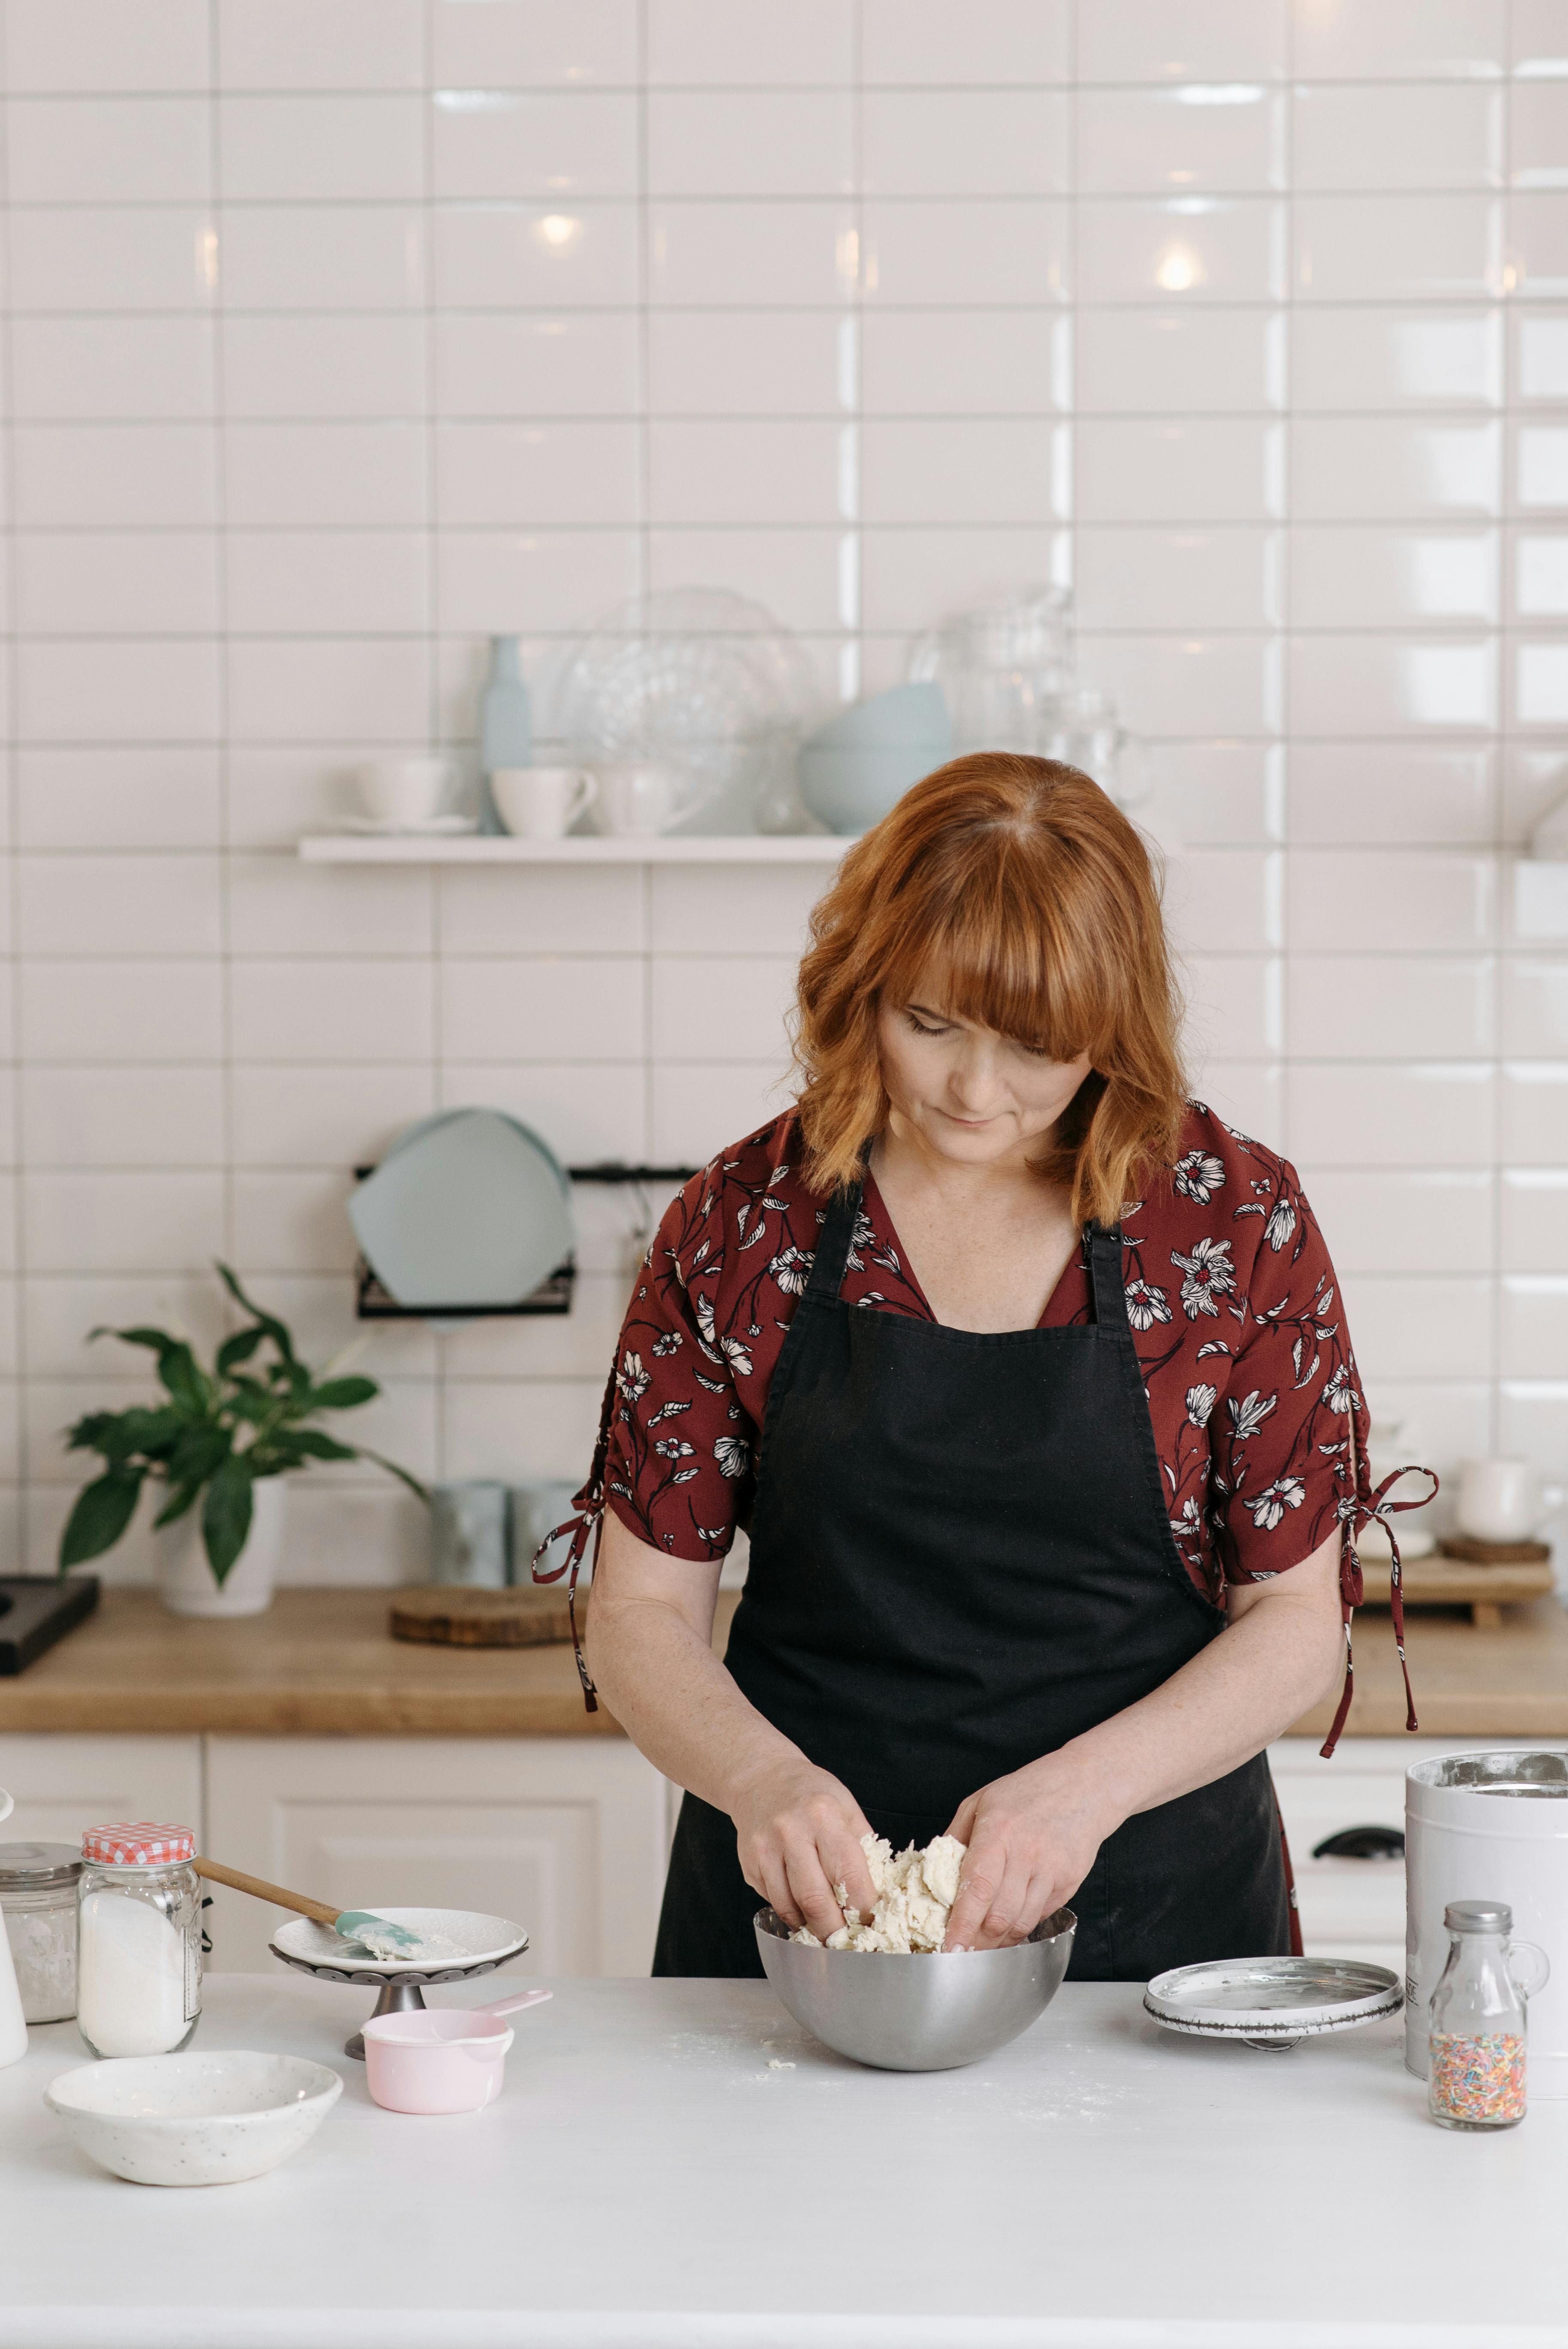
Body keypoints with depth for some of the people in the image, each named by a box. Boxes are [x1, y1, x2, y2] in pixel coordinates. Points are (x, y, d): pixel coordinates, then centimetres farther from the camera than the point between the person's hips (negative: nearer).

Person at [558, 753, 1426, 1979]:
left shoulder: (1238, 1219, -3)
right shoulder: (743, 1222, 0)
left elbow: (1297, 1619, -1)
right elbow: (641, 1614, 2)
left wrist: (1088, 1784, -18)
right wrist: (763, 1776, -19)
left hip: (1153, 1915, -1)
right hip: (802, 1913, 1)